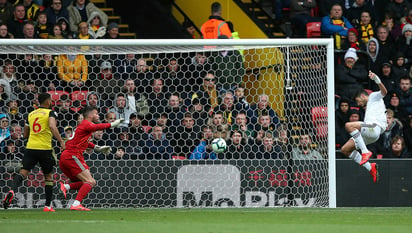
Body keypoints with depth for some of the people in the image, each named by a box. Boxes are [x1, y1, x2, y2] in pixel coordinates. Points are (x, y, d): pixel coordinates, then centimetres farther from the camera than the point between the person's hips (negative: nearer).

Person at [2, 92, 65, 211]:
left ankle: (12, 190, -34)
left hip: (30, 147, 3)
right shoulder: (50, 113, -1)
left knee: (23, 172, -4)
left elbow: (26, 134, 21)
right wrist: (61, 141, -21)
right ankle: (48, 206, 12)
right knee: (48, 176, 12)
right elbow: (52, 126, -22)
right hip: (44, 148, -3)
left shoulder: (31, 114, 15)